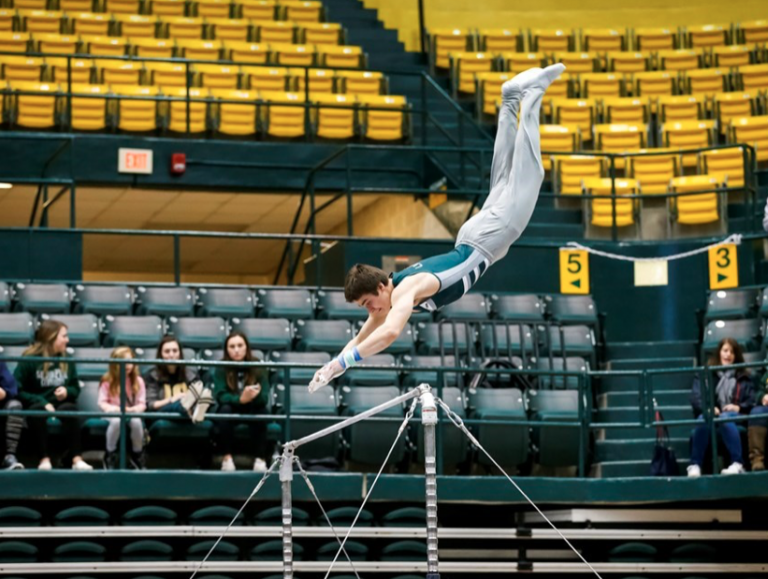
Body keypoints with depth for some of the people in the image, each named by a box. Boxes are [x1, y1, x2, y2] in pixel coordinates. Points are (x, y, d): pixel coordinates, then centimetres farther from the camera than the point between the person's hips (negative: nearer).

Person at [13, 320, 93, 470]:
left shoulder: (66, 361, 10)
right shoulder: (29, 360, -5)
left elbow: (76, 389, 19)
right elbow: (18, 390, -10)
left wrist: (67, 392, -5)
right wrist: (42, 402, -21)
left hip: (60, 405, 3)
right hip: (34, 406, -3)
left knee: (70, 408, -32)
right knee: (38, 410, -38)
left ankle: (77, 458, -40)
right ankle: (44, 459, -41)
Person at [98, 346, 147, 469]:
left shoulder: (138, 381, 2)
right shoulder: (108, 381, -3)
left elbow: (142, 404, 0)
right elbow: (102, 402, -4)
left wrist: (134, 409, -22)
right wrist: (110, 408, -25)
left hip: (131, 413, 1)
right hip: (113, 413, -1)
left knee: (136, 422, -34)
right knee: (116, 421, -38)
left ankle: (137, 454, -9)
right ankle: (110, 454, -16)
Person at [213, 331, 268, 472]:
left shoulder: (257, 367, -10)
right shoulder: (222, 369, -11)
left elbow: (264, 398, -17)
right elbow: (220, 396, -22)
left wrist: (255, 395, -42)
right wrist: (240, 399, -40)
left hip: (251, 411, 0)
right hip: (231, 411, 0)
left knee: (260, 410, -32)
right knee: (225, 409, -33)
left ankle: (260, 459, -32)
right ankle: (227, 457, -30)